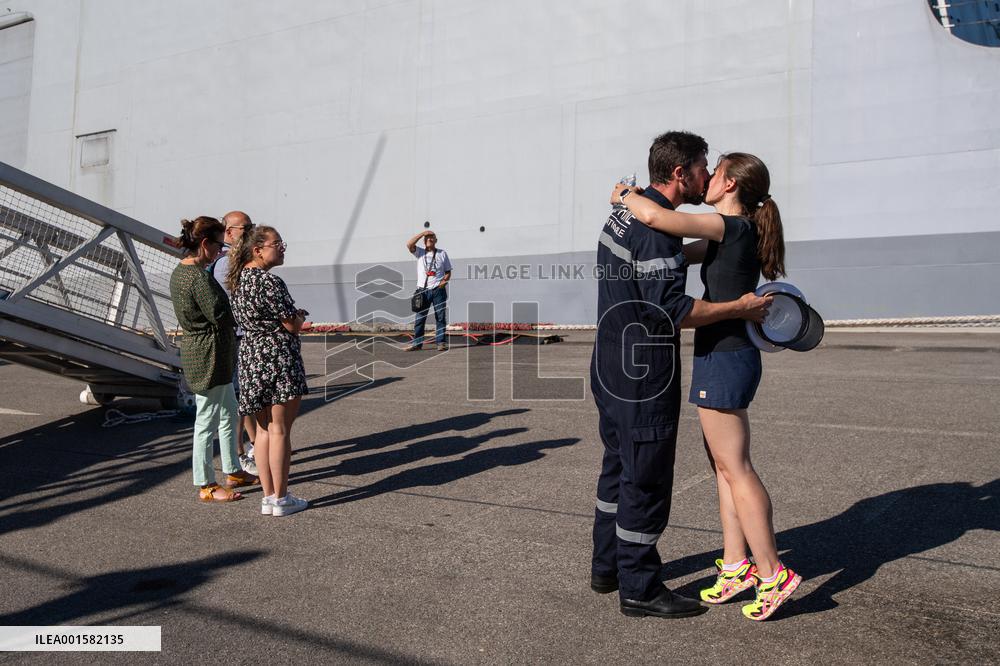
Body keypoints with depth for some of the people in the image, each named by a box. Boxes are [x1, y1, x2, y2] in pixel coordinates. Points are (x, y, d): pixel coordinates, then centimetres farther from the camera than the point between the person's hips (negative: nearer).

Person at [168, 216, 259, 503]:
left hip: (196, 351, 10)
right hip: (209, 356, -10)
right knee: (207, 421, 2)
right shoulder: (199, 277, -22)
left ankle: (233, 471, 33)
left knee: (228, 413, 20)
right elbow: (221, 316, -21)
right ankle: (206, 486, 15)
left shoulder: (179, 272, 9)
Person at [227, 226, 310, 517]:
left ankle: (268, 497, 20)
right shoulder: (269, 281, -19)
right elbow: (293, 324, -16)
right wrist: (299, 315, 6)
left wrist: (292, 314, 15)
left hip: (250, 357, 9)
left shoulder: (239, 279, 10)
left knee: (264, 429, 13)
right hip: (278, 358, -9)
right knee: (280, 430, 0)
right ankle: (281, 499, 9)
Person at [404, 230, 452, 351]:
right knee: (420, 317, 1)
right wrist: (422, 233, -8)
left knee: (441, 317, 0)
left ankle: (441, 342, 5)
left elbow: (448, 271, 12)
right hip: (423, 290, 0)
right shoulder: (420, 252, 8)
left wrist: (444, 280, -8)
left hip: (438, 290, 0)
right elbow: (409, 244, -10)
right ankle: (417, 343, 7)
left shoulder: (442, 253, 10)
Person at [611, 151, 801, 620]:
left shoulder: (731, 227, -14)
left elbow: (656, 217, -26)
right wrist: (635, 202, 14)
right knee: (724, 465, 13)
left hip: (723, 357, -10)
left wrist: (624, 195, -6)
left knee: (735, 468, -4)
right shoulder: (736, 234, 15)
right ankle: (735, 564, 21)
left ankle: (773, 574, 5)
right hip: (728, 355, 10)